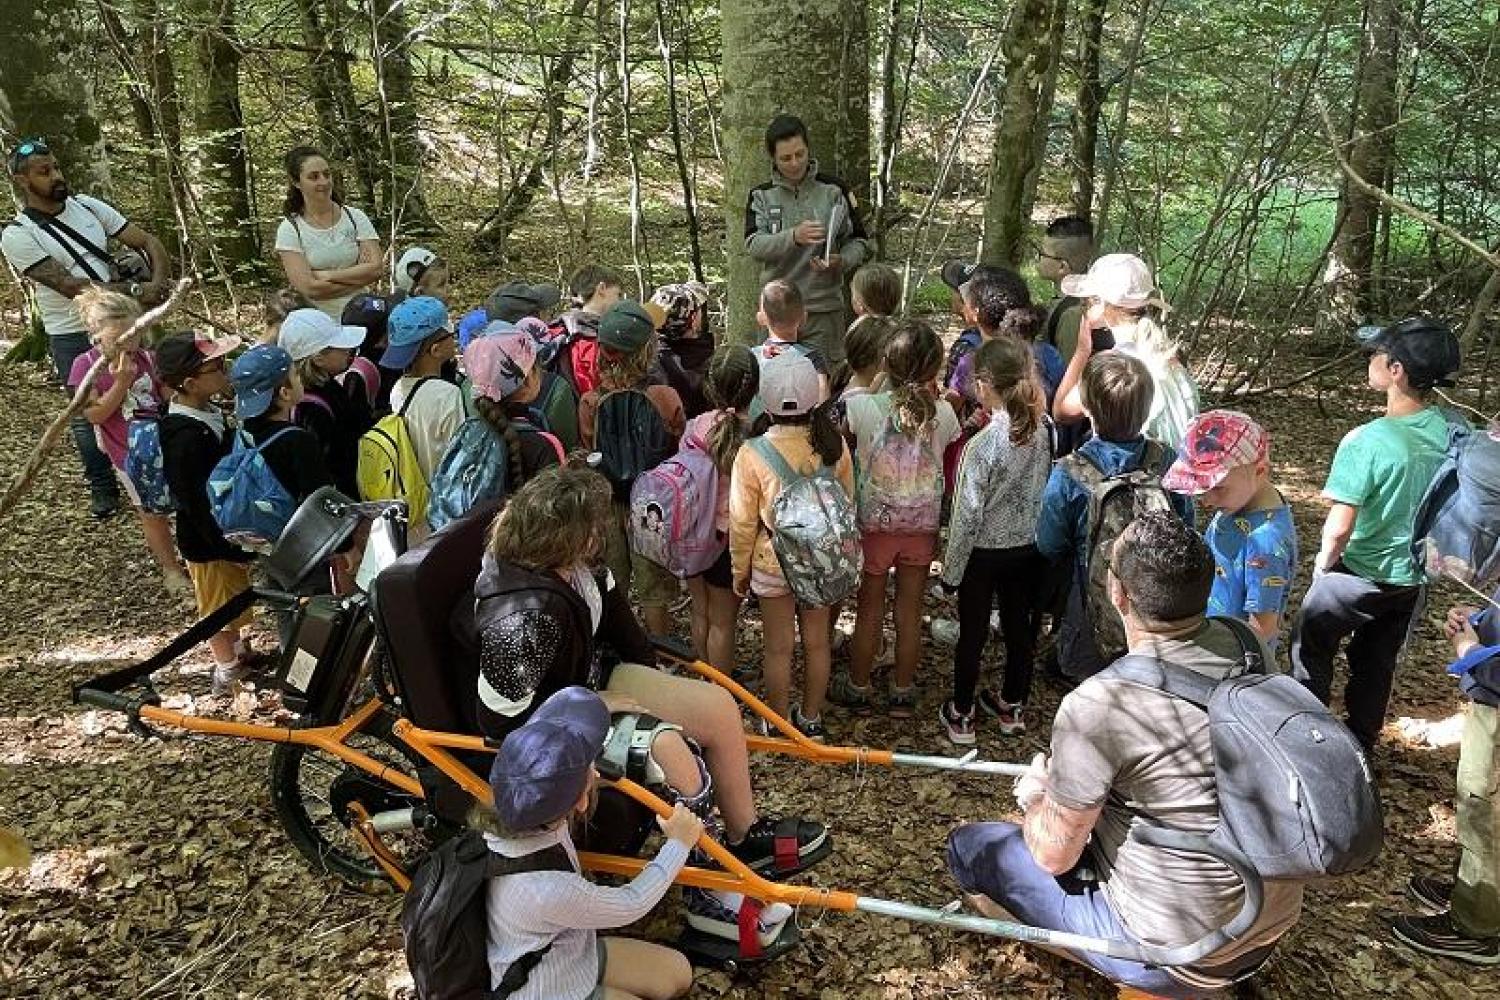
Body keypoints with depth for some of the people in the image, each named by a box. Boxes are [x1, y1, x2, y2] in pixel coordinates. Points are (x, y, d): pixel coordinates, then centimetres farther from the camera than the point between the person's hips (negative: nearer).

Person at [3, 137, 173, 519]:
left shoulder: (87, 206, 1)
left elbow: (147, 241, -1)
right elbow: (71, 286, -21)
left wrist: (159, 282, -20)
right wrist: (135, 290, -26)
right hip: (74, 338, -3)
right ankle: (103, 487, 25)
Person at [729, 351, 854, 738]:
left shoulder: (752, 455, -21)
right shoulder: (834, 444, -12)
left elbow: (743, 521, -12)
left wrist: (740, 570, 3)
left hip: (773, 562, -3)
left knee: (778, 647, 12)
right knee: (816, 641, 17)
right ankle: (811, 719, 34)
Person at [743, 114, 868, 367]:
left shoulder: (834, 190, 4)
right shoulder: (761, 195, 7)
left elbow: (857, 242, 9)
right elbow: (753, 245, -8)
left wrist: (841, 261, -14)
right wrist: (793, 237, -25)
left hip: (824, 309, -1)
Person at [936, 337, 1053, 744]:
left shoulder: (983, 444, -26)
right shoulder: (1044, 428, -10)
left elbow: (968, 515, -20)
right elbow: (1046, 488, 1)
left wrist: (951, 567, -8)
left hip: (985, 552, -5)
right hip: (1029, 547, 5)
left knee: (973, 633, 11)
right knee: (1019, 626, 19)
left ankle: (961, 716, 26)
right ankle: (1013, 707, 37)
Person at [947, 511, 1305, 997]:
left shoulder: (1098, 706, -28)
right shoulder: (1246, 646, -8)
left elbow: (1054, 856, -14)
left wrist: (1035, 796, 7)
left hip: (1174, 957, -6)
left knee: (969, 846, 5)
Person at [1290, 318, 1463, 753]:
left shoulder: (1367, 441, -30)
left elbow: (1339, 527, -28)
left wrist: (1323, 564, -8)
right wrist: (1424, 552, 15)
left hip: (1359, 576, -5)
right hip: (1414, 576, 6)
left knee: (1311, 648, 18)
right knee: (1378, 662, 23)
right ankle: (1362, 741, 39)